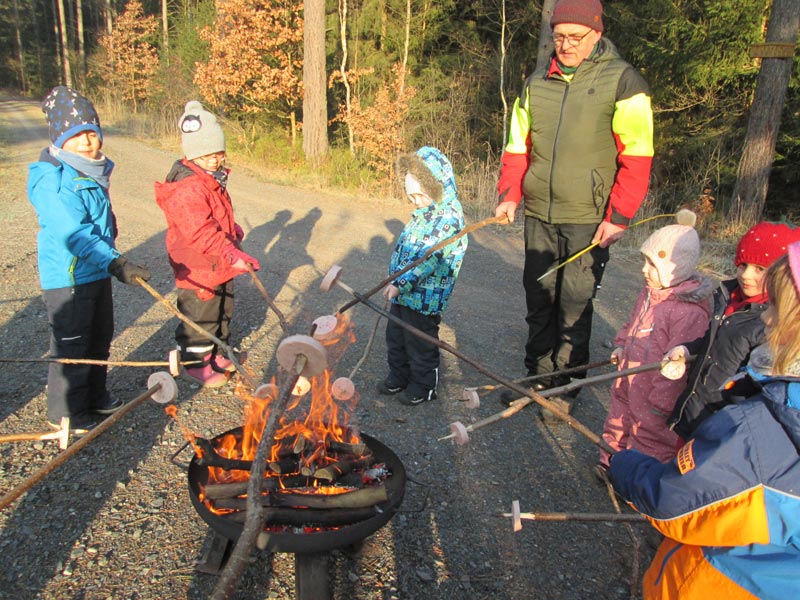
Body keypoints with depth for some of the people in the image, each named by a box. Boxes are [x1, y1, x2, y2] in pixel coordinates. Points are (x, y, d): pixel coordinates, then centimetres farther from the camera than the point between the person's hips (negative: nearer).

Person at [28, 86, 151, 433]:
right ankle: (64, 413, 19)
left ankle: (94, 398, 39)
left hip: (97, 272, 9)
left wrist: (111, 262, 26)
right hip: (67, 278, -9)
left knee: (99, 340, 21)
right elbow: (74, 234, -30)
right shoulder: (52, 179, -21)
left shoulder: (93, 172, 9)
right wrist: (115, 263, -38)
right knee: (71, 347, 2)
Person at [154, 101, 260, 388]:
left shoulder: (213, 179, 8)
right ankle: (196, 363, 24)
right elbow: (201, 232, -35)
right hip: (197, 269, -10)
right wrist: (233, 254, -41)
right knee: (201, 316, 5)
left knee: (222, 311, 22)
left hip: (220, 266, 10)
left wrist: (234, 230, 21)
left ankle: (215, 353, 41)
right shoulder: (187, 189, -27)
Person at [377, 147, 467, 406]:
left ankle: (424, 386, 25)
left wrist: (402, 283, -32)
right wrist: (396, 283, 19)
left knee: (421, 344, 7)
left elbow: (430, 256, -28)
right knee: (396, 338, 20)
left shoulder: (449, 217, -21)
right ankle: (399, 376, 38)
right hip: (402, 291, 9)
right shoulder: (424, 212, 8)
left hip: (424, 297, -9)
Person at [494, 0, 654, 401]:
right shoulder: (536, 83, 11)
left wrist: (618, 217, -12)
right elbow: (518, 147, 15)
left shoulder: (622, 82, -3)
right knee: (538, 299, 10)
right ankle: (539, 377, 24)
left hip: (587, 218, -4)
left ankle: (568, 385, 14)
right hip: (538, 214, 5)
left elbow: (636, 158, -6)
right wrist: (509, 195, 2)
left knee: (575, 306, 0)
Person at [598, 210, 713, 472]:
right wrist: (621, 345, 3)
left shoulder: (691, 312, -27)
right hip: (628, 383, 9)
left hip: (657, 395, -9)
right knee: (619, 420, 24)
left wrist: (660, 405, -21)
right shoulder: (650, 292, 1)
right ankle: (611, 465, 43)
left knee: (650, 434, 7)